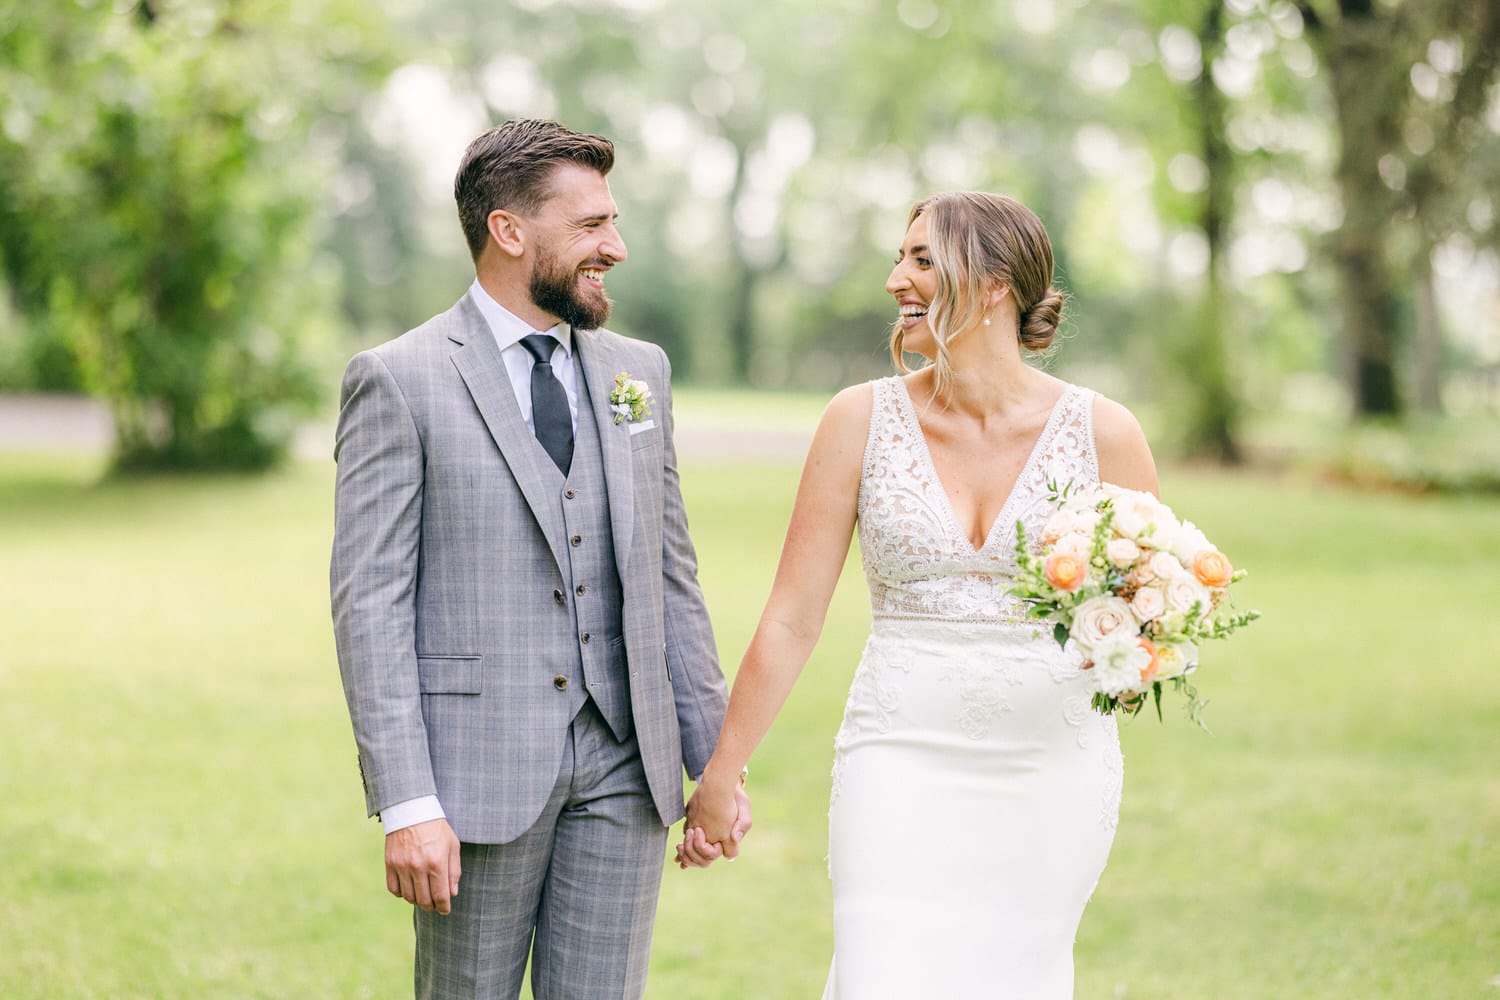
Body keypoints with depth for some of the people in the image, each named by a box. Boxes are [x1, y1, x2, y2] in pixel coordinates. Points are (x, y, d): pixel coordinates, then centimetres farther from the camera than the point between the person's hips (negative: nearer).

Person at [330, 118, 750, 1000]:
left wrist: (716, 763, 10)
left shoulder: (639, 371, 11)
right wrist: (406, 806, -16)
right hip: (479, 767, -4)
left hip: (626, 766, 4)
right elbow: (370, 603, -9)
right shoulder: (398, 381, -5)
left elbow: (670, 579, 14)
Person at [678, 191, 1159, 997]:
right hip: (903, 763, 0)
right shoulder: (862, 421, -1)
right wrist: (719, 776, 4)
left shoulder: (1102, 433, -2)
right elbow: (791, 621, 2)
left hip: (1051, 768, 1)